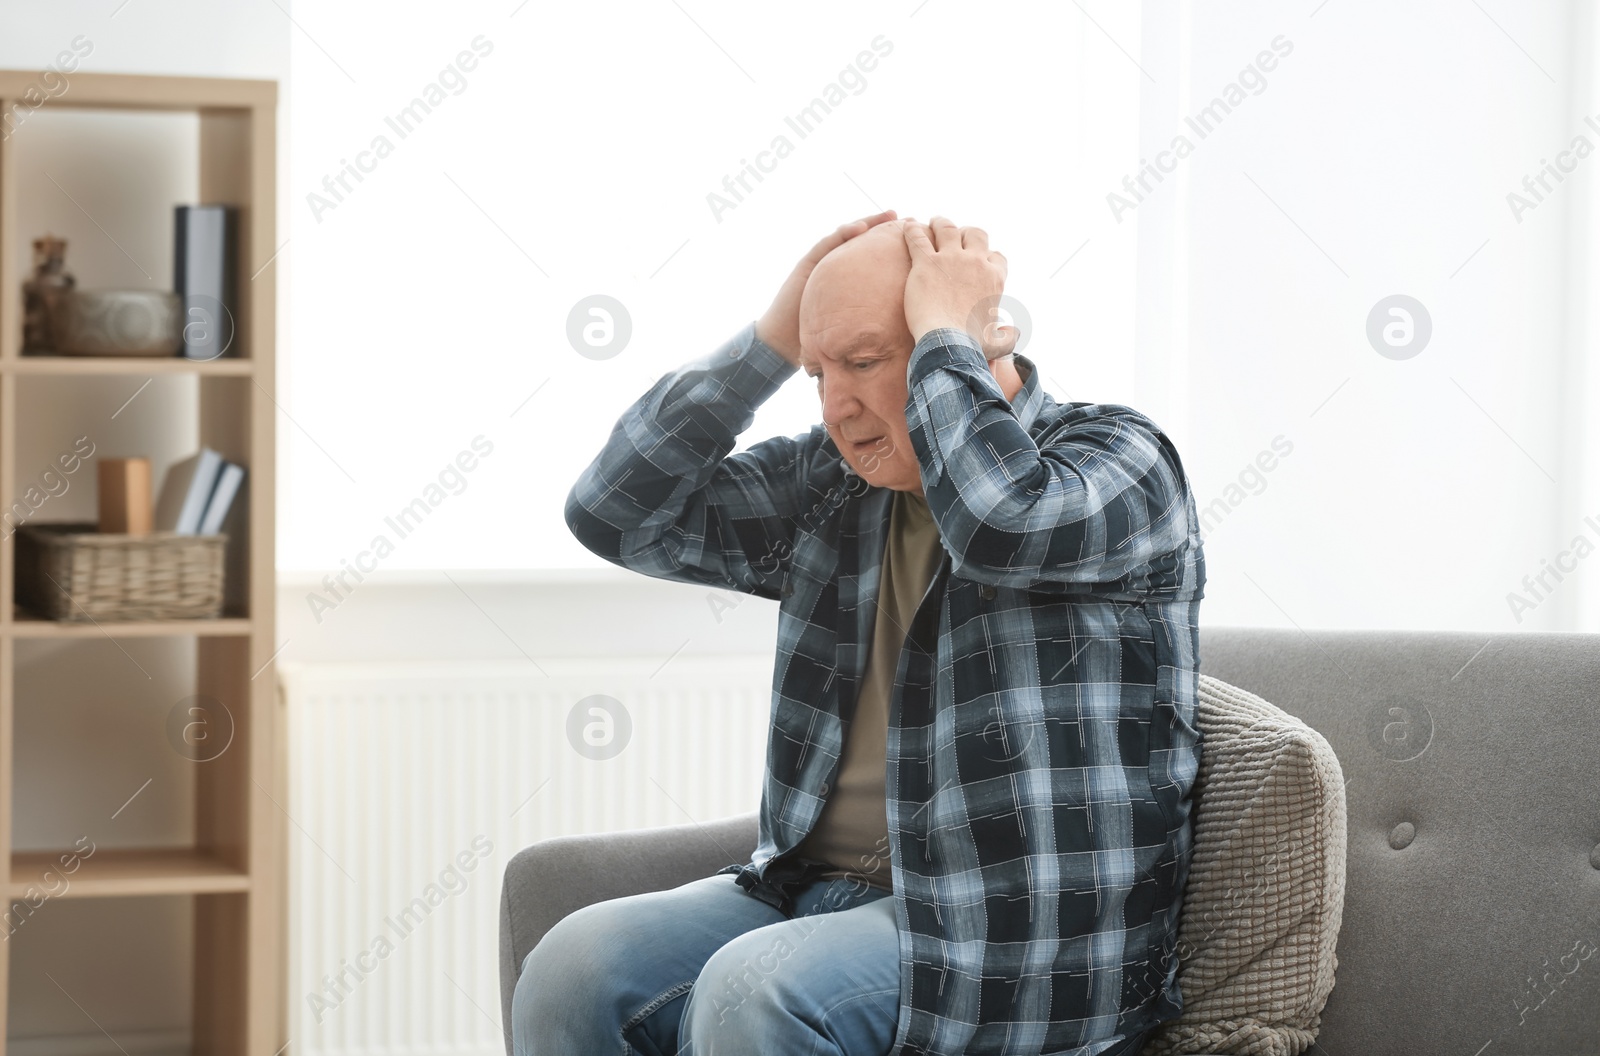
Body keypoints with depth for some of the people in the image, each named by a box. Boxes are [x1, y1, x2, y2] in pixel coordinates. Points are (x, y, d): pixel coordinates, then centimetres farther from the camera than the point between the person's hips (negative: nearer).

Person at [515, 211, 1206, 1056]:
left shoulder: (1119, 456, -4)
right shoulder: (831, 481, 14)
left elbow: (1005, 523, -28)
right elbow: (617, 516, 8)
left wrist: (942, 332, -13)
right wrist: (770, 341, 2)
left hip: (1019, 925, -6)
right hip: (817, 884, 7)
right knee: (572, 969, -16)